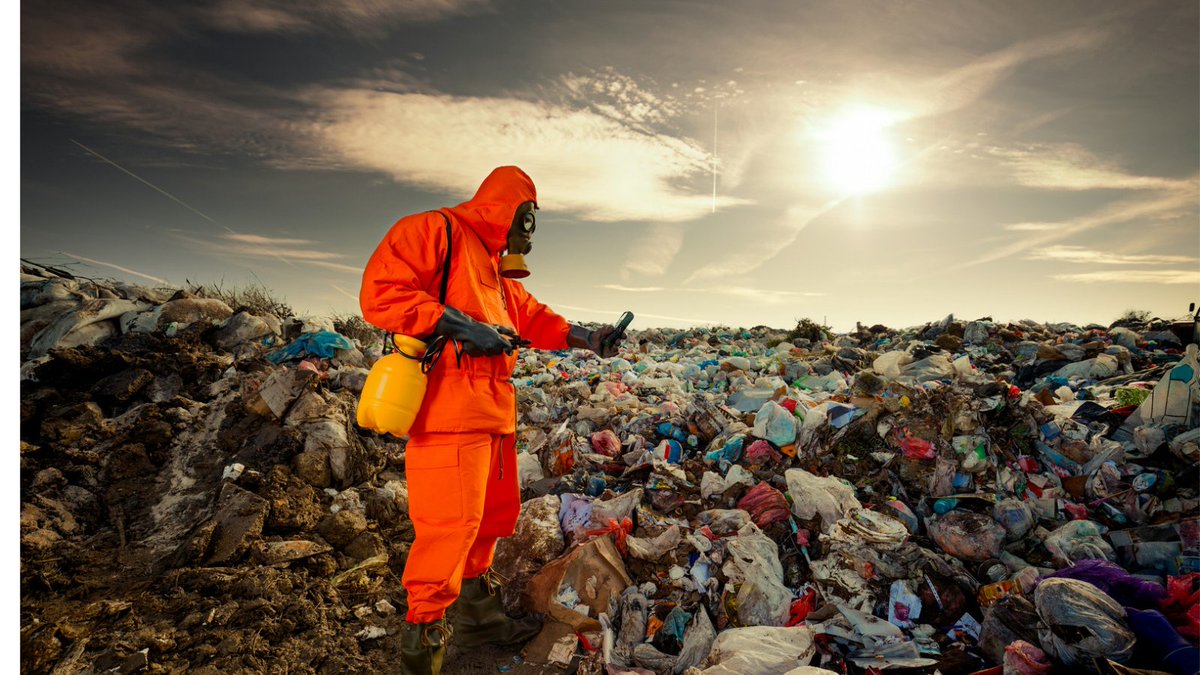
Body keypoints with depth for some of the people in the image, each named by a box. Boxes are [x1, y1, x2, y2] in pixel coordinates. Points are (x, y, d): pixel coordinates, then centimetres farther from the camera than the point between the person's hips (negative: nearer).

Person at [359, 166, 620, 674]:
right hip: (449, 410, -10)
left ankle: (477, 617, 33)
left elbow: (531, 316, 29)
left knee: (493, 516, 16)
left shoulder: (494, 270, 25)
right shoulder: (434, 230, -4)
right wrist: (460, 325, -20)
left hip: (493, 414, 10)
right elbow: (381, 292, -15)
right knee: (452, 523, -9)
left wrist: (584, 339, 16)